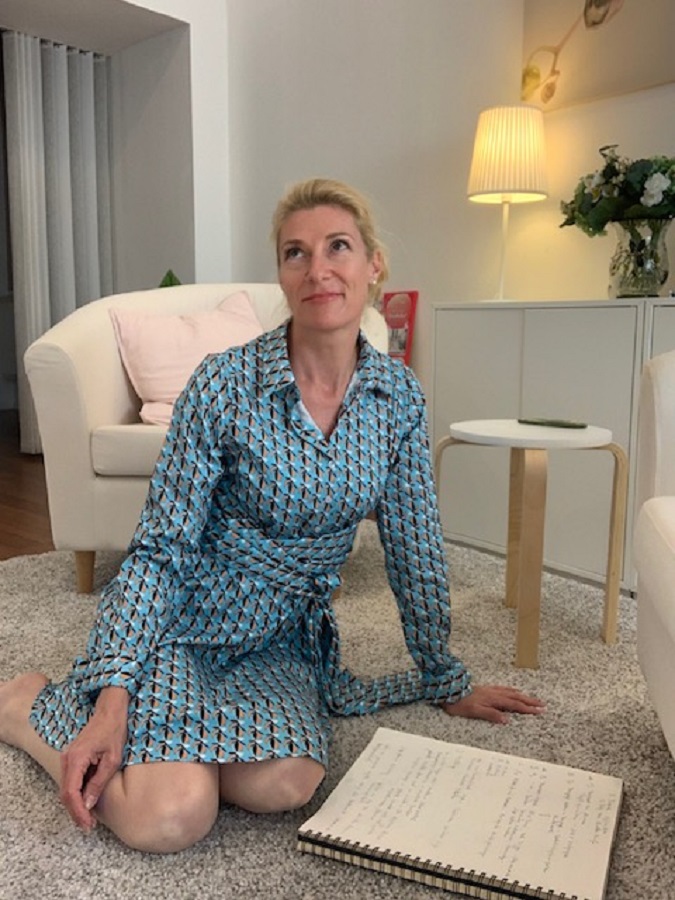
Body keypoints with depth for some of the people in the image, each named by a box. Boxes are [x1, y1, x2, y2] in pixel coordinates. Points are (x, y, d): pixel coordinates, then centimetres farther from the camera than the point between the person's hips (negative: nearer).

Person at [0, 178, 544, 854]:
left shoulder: (398, 397, -7)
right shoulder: (224, 384, -19)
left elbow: (414, 549, 1)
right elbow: (159, 548, -15)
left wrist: (447, 682, 9)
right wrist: (112, 699, -23)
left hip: (284, 638, 4)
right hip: (181, 618, -3)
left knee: (284, 787, -24)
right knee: (170, 818, -23)